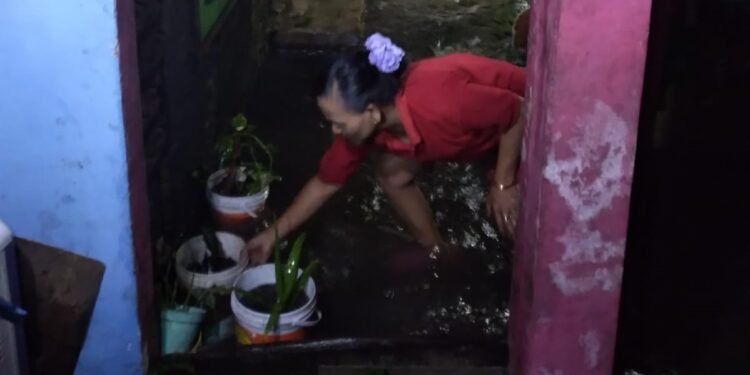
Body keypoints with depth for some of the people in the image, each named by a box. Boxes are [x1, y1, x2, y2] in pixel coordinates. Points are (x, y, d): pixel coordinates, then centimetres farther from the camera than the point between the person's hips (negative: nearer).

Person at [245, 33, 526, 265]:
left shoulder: (441, 105, -45)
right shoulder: (363, 124, -21)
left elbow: (518, 111, -30)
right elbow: (326, 182, -6)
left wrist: (502, 184, -23)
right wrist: (274, 233, -3)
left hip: (515, 121, -6)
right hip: (468, 116, 6)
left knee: (508, 213, -18)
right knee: (391, 173, 2)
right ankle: (437, 251, 22)